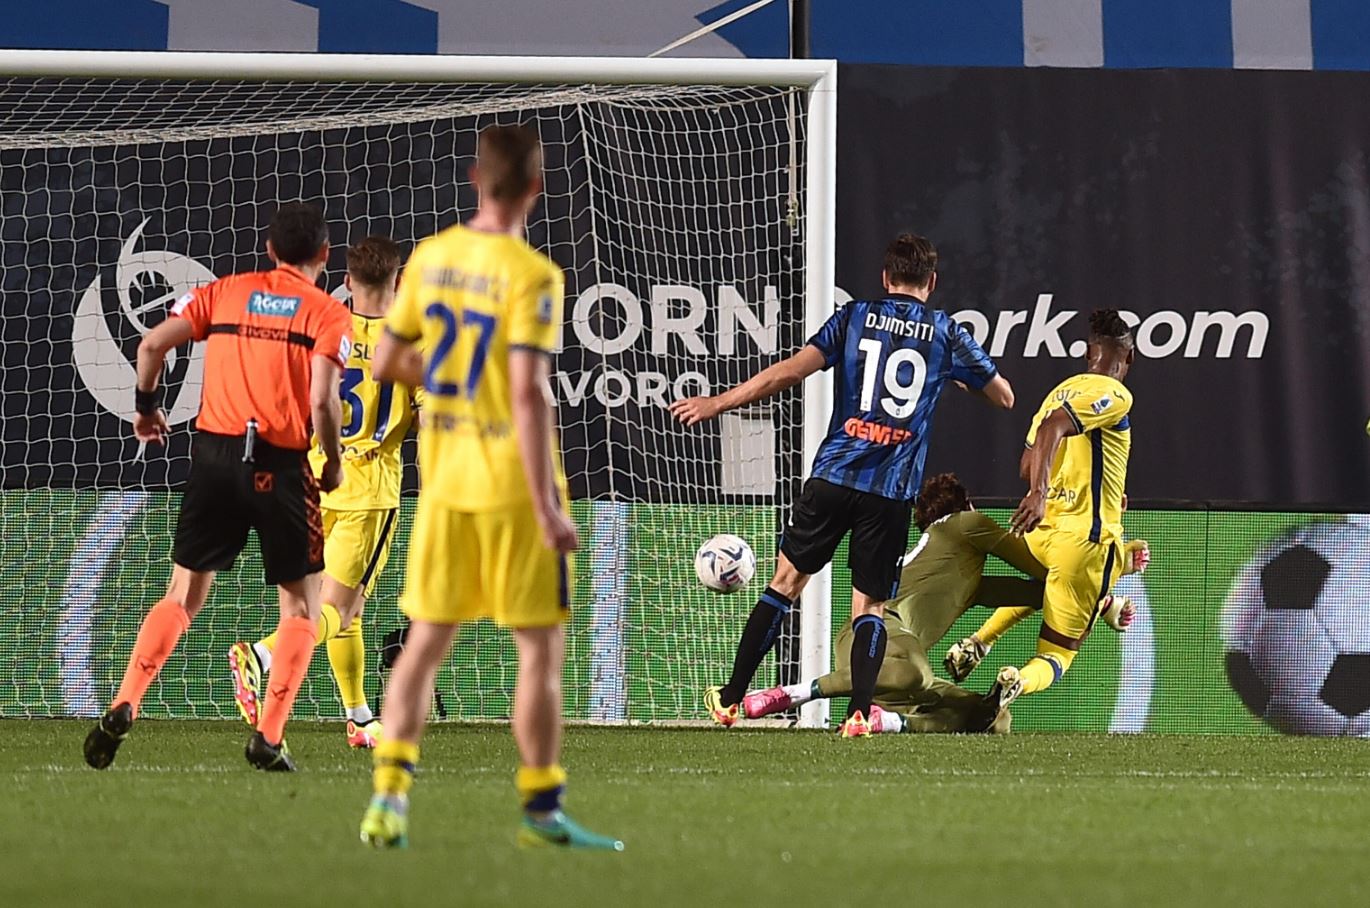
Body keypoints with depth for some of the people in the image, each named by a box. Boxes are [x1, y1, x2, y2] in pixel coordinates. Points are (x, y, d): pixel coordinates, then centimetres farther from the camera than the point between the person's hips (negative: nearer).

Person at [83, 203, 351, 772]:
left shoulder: (224, 292, 11)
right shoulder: (327, 314, 1)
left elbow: (152, 344, 3)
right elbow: (322, 401, -11)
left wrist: (146, 405, 19)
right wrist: (334, 464, 4)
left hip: (215, 450, 3)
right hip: (281, 466, -3)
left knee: (183, 596, 13)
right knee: (301, 604, 10)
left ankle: (123, 709, -4)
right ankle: (268, 739, -2)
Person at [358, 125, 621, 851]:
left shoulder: (430, 257, 3)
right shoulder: (532, 275, -15)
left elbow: (385, 363, 10)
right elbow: (529, 394, -21)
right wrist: (548, 508, -19)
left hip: (443, 483, 6)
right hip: (513, 483, -5)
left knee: (425, 640, 11)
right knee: (541, 648, 5)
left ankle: (389, 792, 1)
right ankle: (540, 810, 8)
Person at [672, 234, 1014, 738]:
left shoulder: (856, 317, 4)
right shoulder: (947, 333, 7)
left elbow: (790, 371, -4)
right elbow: (1004, 396, 17)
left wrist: (717, 403, 2)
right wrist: (960, 371, 36)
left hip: (834, 475, 0)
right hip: (894, 490, 0)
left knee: (787, 579, 11)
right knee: (869, 604, 6)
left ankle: (731, 698, 15)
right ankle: (860, 711, -13)